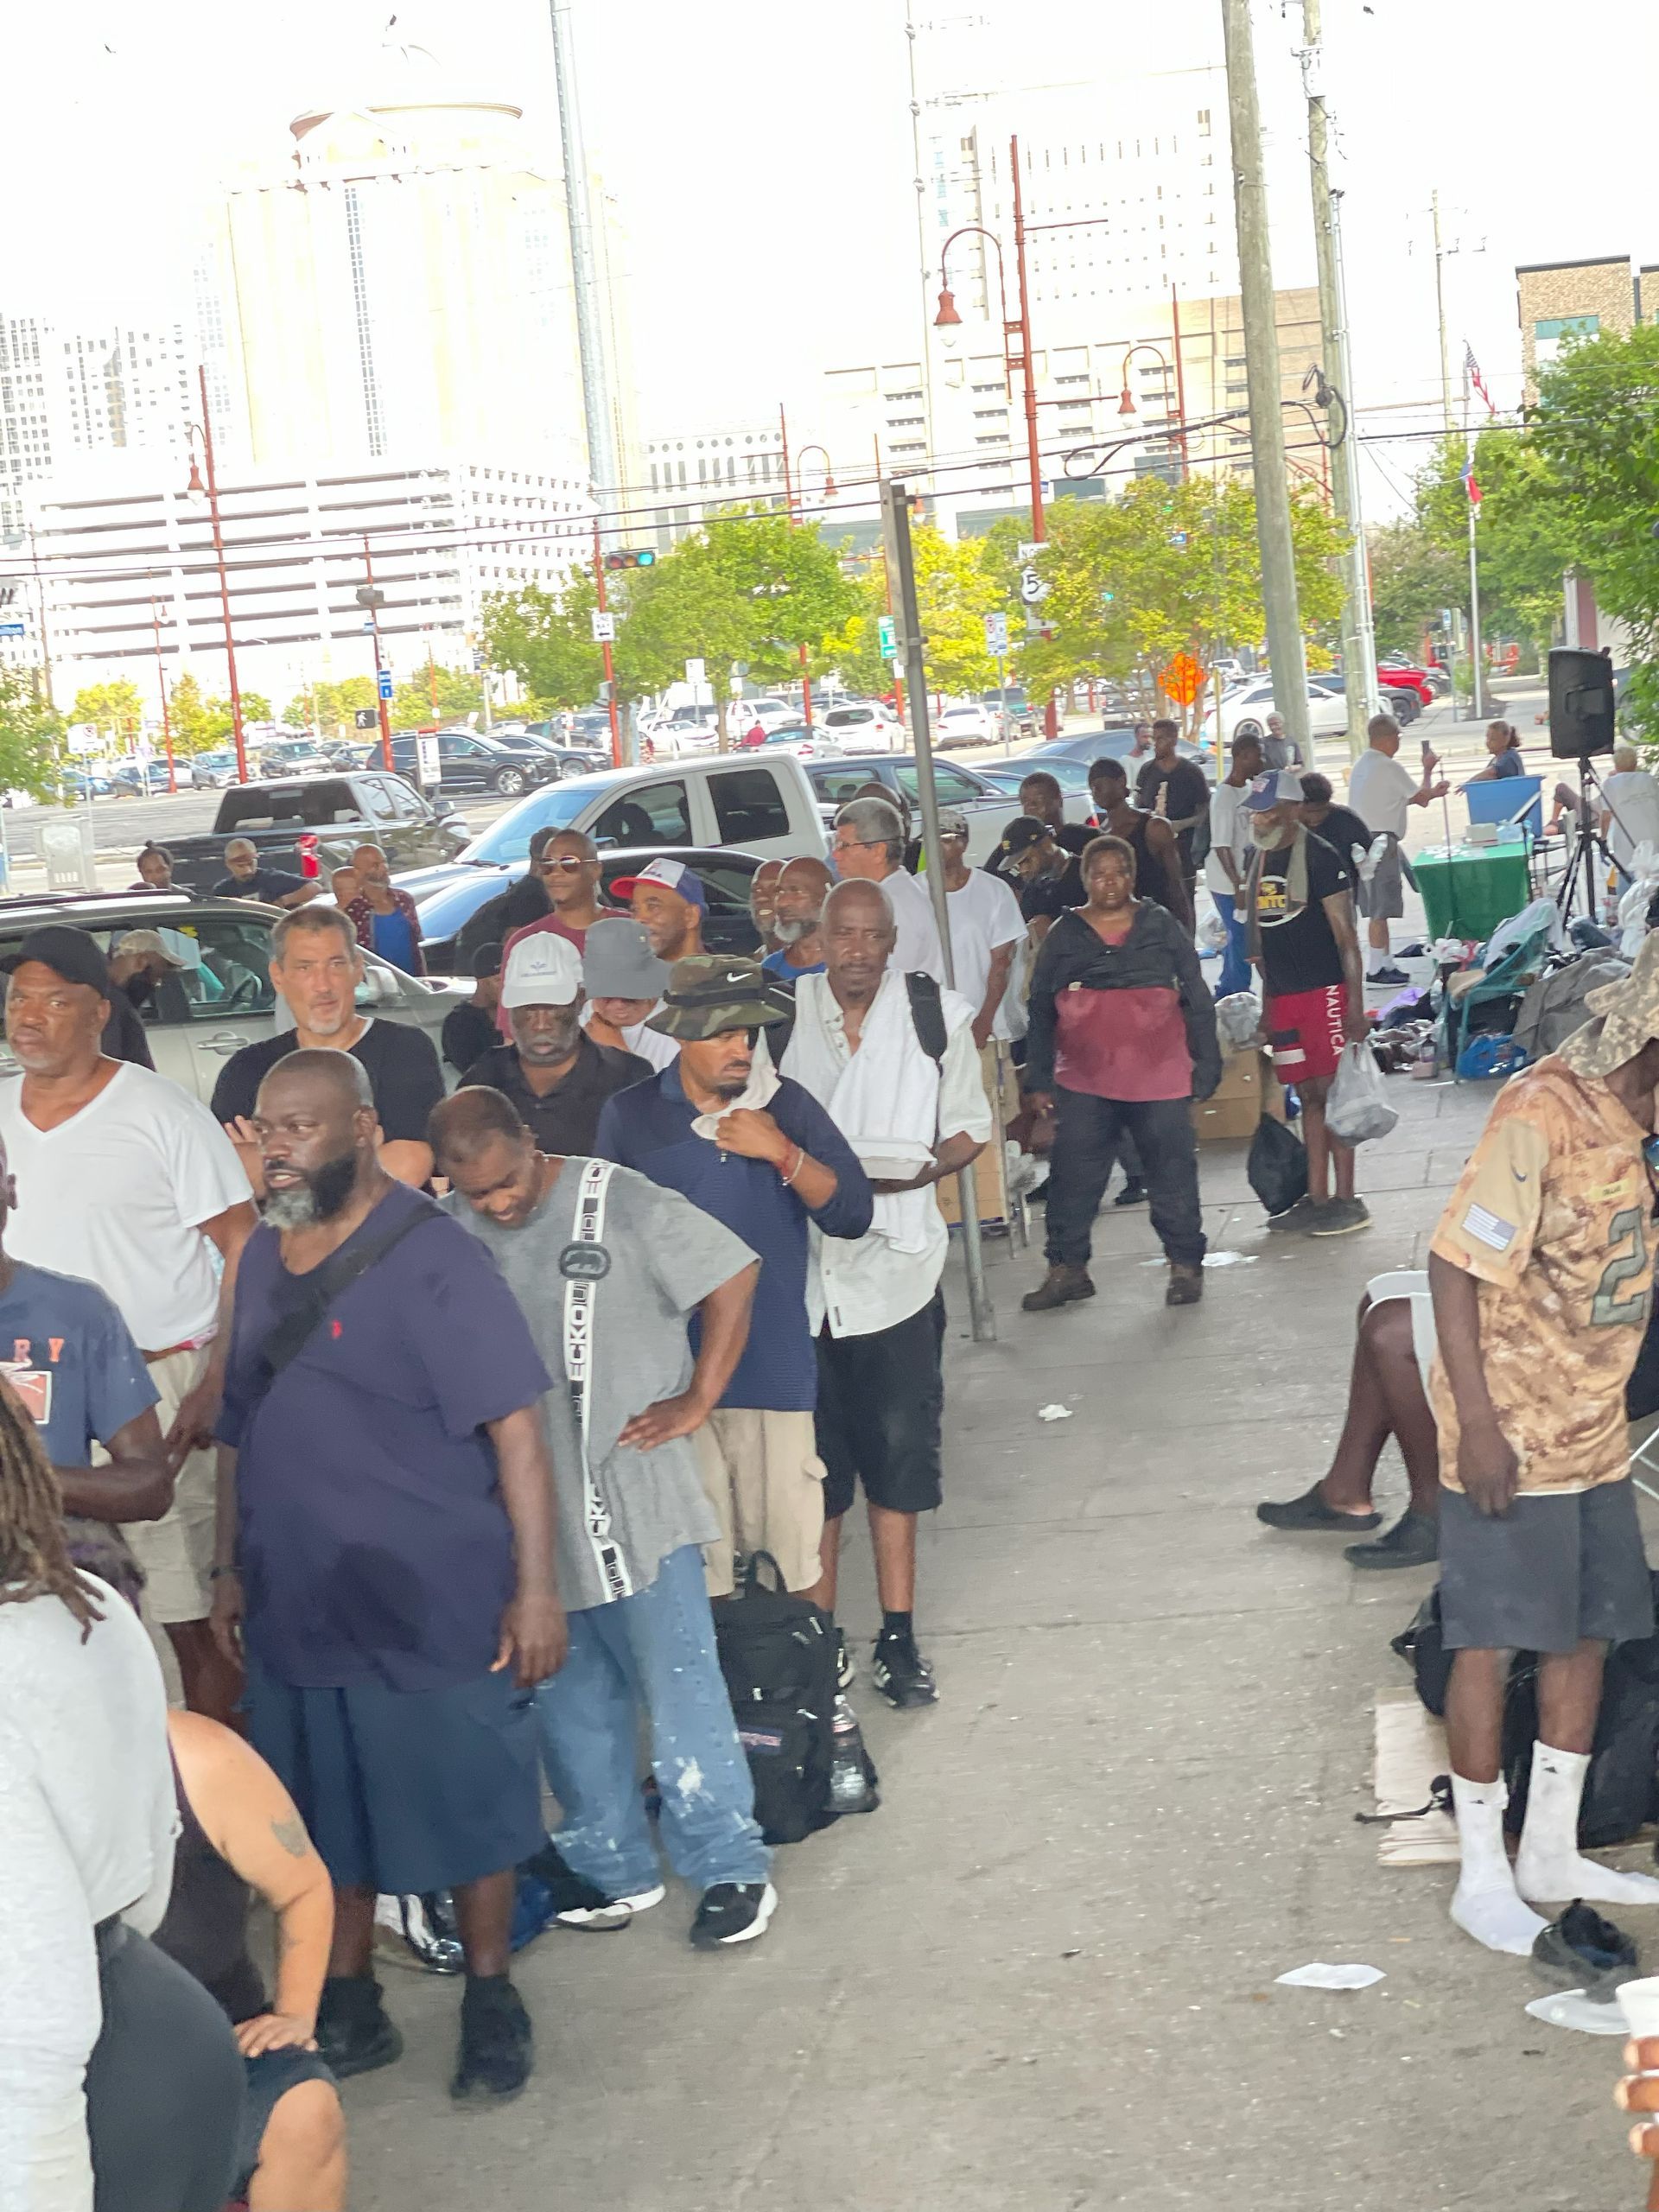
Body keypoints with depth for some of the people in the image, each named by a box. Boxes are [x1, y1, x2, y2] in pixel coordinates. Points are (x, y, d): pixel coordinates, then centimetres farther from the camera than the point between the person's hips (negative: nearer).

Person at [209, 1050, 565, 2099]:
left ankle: (491, 2006, 28)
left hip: (434, 1611, -6)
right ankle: (347, 2011, 33)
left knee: (469, 1814, 8)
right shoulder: (263, 1255, 7)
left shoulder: (431, 1258, -14)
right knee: (325, 1824, 16)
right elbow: (241, 1425, 14)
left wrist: (536, 1587, -18)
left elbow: (516, 1428, -16)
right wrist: (232, 1567, 14)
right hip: (295, 1608, 6)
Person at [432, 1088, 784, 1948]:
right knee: (567, 1700, 12)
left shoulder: (620, 1203, -10)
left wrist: (694, 1401, -6)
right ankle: (611, 1866, 25)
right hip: (529, 1502, 5)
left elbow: (731, 1279, -5)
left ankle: (730, 1868, 7)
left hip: (635, 1490, -4)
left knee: (677, 1683, -3)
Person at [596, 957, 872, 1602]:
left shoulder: (786, 1105, 2)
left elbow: (851, 1212, -3)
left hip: (776, 1363, 1)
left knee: (788, 1549, 6)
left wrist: (781, 1152, -16)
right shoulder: (630, 1117, 0)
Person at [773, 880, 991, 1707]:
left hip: (894, 1259, 0)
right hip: (799, 1264, 0)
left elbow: (971, 1130, 6)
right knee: (810, 1456, 3)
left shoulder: (937, 1019, 0)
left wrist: (914, 1172, -13)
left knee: (898, 1447, 5)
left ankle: (897, 1637, 16)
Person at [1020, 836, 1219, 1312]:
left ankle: (1185, 1265, 15)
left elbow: (1197, 999, 6)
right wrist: (1038, 1080, 5)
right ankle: (1066, 1269, 12)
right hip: (1084, 1082, 1)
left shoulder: (1162, 927, 5)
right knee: (1072, 1179, 1)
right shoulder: (1063, 936, 8)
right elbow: (1041, 1011, 10)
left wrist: (1206, 1067, 1)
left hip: (1160, 1080, -1)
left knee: (1172, 1175, 3)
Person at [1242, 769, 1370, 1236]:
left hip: (1324, 991, -7)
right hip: (1282, 998, 7)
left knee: (1332, 1091, -6)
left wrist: (1355, 1003, -16)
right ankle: (1317, 1198, 14)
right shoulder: (1259, 861, 13)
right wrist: (1267, 1001, 18)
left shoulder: (1319, 858, -10)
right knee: (1308, 1096, 10)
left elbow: (1346, 935, -11)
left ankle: (1347, 1200, -1)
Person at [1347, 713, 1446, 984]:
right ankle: (1378, 967, -4)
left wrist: (1431, 792, 25)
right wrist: (1428, 770, 13)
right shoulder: (1389, 768, -14)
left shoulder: (1360, 765, 15)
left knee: (1375, 908, 14)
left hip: (1363, 838, 10)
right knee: (1380, 909, -6)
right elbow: (1421, 798, -4)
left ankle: (1383, 962, 19)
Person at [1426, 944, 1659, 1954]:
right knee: (1493, 1644, 3)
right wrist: (1478, 1428, -22)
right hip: (1512, 1434, -8)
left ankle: (1552, 1852, 30)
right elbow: (1457, 1265, -21)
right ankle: (1484, 1876, 16)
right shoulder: (1543, 1115, -22)